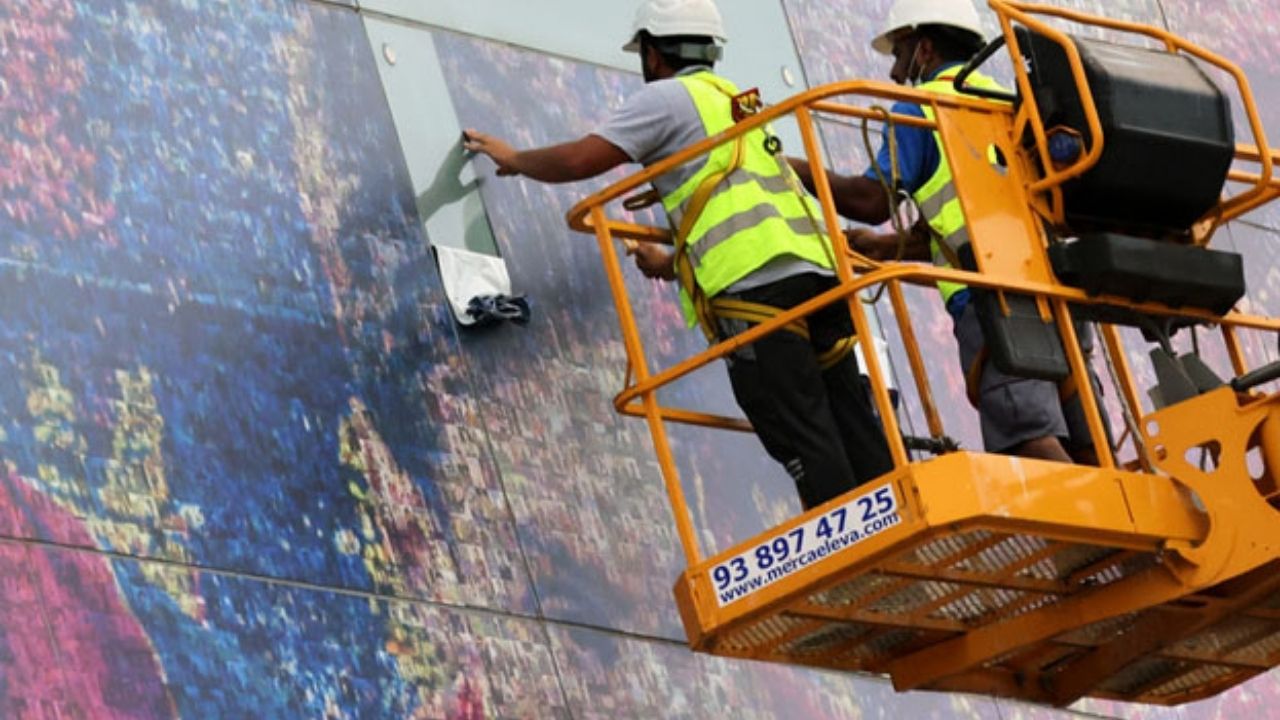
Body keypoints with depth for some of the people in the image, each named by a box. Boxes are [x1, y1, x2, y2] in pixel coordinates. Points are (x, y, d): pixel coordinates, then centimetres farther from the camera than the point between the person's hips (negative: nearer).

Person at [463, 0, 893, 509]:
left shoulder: (669, 96, 7)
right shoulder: (734, 102, 33)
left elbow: (576, 161, 2)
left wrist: (514, 159, 21)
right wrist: (671, 265, 49)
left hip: (757, 288, -8)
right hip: (815, 273, 8)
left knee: (805, 448, -11)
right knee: (860, 444, 3)